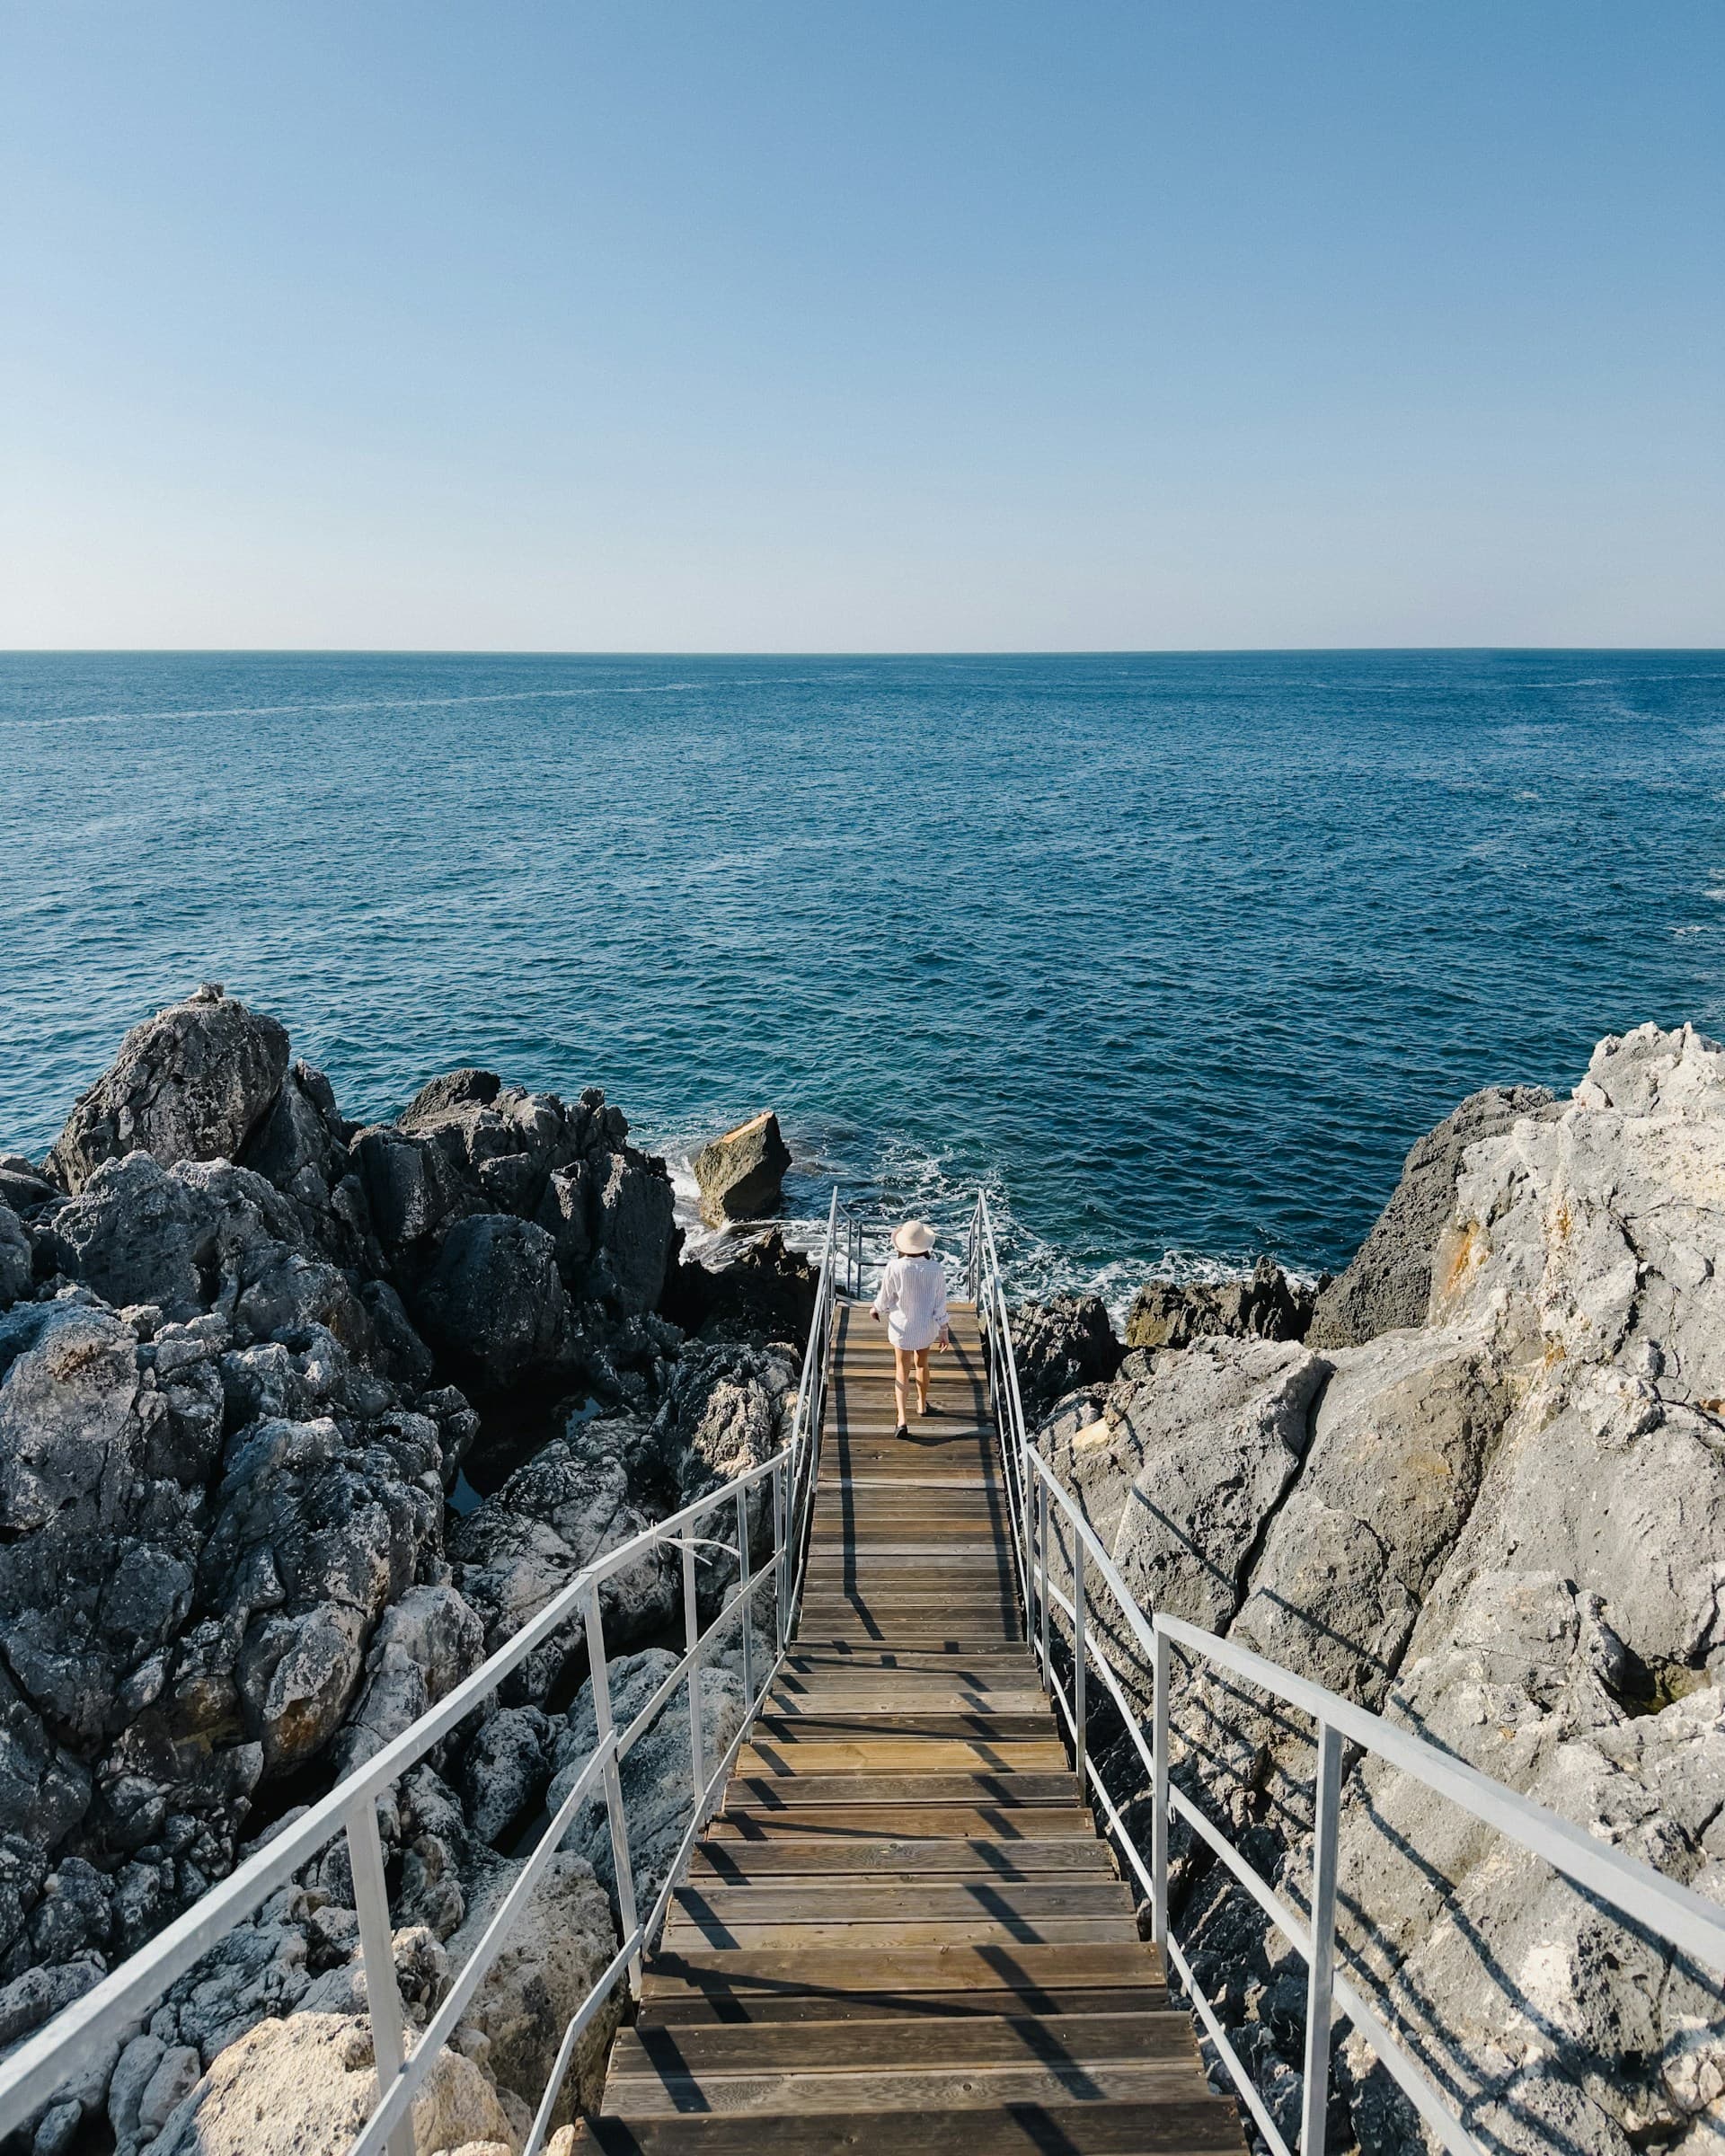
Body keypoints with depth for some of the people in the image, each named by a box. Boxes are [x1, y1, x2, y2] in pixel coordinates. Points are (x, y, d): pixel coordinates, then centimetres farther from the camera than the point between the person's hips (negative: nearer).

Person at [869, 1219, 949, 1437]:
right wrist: (943, 1331, 3)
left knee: (902, 1371, 10)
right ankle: (922, 1404, 45)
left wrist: (876, 1309, 13)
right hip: (926, 1326, 2)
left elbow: (885, 1298, -10)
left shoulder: (894, 1268, -24)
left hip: (902, 1326, -2)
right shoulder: (935, 1269, -19)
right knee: (922, 1363, 26)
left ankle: (902, 1418, -3)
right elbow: (940, 1304, -10)